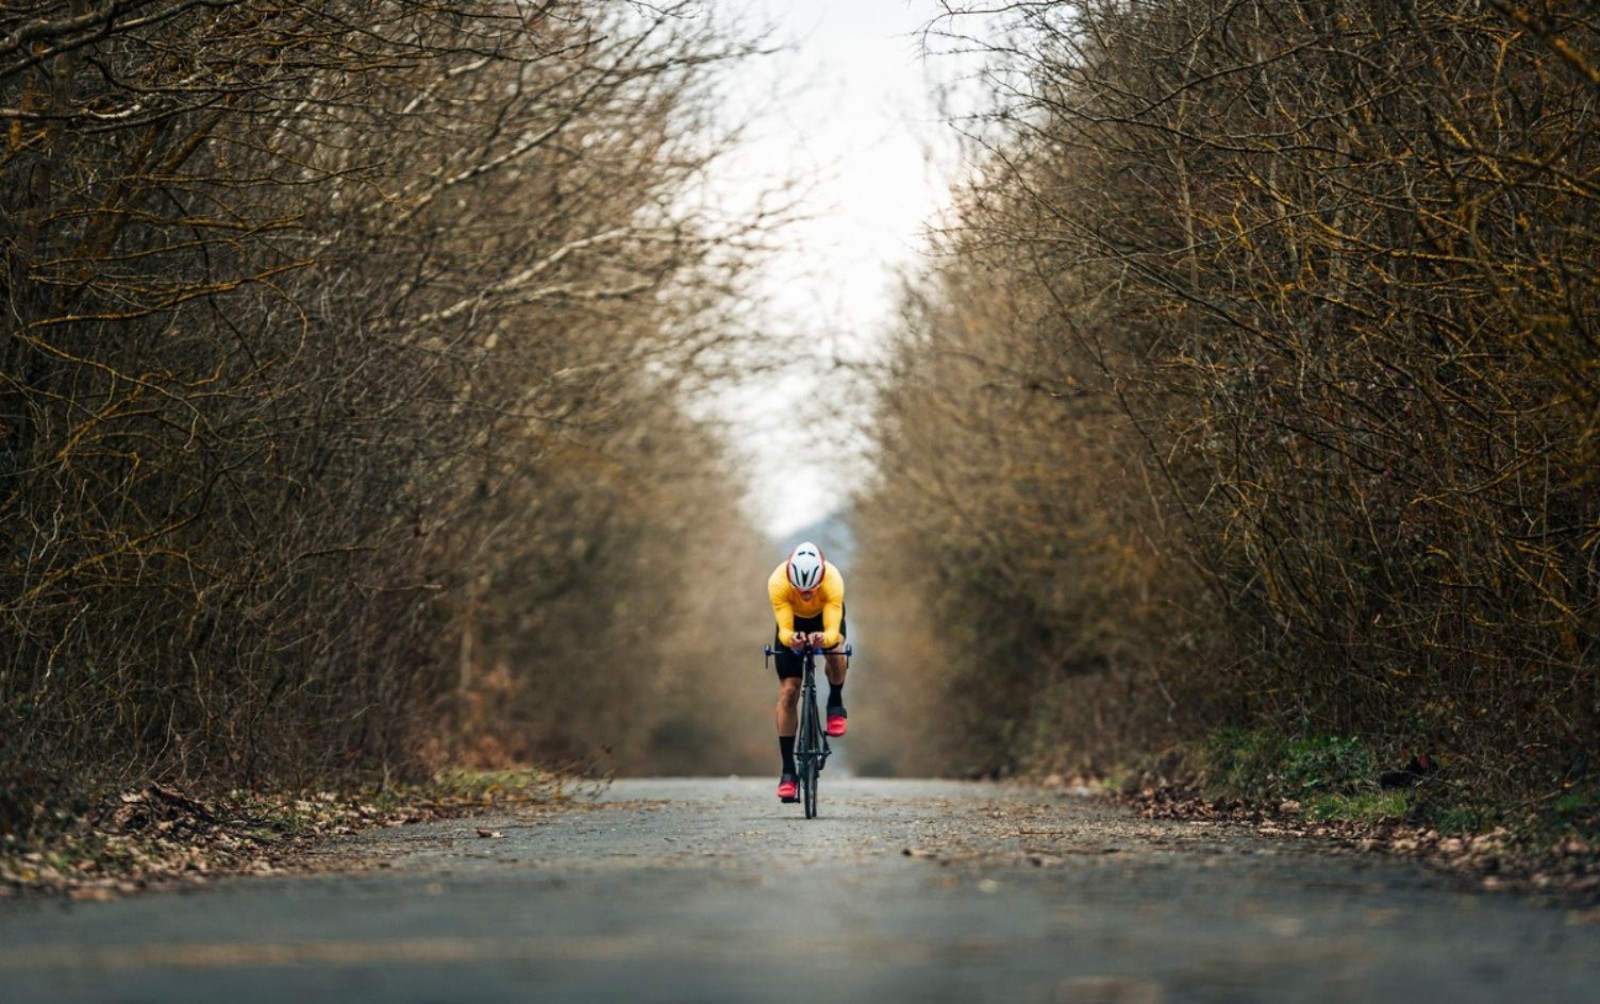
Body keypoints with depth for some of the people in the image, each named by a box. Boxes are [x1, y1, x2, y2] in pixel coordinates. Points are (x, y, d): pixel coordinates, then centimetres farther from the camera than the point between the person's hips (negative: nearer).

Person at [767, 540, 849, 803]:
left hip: (825, 617, 0)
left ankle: (836, 703, -2)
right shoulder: (778, 583, -38)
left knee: (834, 651, -35)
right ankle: (788, 771, -4)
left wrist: (824, 638, -64)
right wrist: (791, 639, -59)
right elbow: (784, 630, -37)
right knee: (788, 692, -10)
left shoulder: (833, 581, -39)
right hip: (793, 620, 1)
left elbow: (832, 631, -42)